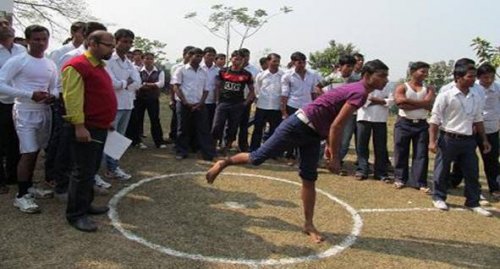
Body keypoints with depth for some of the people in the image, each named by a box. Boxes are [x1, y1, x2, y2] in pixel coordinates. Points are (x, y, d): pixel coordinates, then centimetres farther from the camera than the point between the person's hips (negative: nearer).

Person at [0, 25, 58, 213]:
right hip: (25, 112, -6)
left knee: (35, 152, 13)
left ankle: (29, 187, 27)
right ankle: (21, 195, 0)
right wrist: (30, 95, -22)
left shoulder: (50, 64, 9)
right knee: (28, 153, -9)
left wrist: (53, 96, -6)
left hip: (44, 112, 6)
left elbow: (54, 87, 19)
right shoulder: (18, 61, -10)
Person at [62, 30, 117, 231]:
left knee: (92, 169, 16)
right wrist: (79, 126, -25)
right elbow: (72, 98, -21)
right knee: (83, 172, -5)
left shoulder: (99, 66, 16)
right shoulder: (77, 65, -15)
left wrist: (108, 121, 23)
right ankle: (75, 214, 5)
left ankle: (86, 205, 28)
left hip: (100, 128, 10)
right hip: (85, 128, -10)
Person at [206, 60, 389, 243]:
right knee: (258, 158, 0)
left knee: (309, 180, 8)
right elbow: (336, 126, -23)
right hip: (298, 125, -10)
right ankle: (224, 163, 22)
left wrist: (331, 148, 23)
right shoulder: (360, 93, -18)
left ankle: (309, 225, 15)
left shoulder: (355, 90, 12)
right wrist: (335, 157, -16)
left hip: (313, 134, 10)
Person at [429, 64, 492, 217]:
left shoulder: (477, 98, 7)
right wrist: (432, 141, -14)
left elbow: (478, 120, 17)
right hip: (449, 139, -5)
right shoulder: (445, 96, -11)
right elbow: (435, 120, -10)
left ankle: (473, 202, 21)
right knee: (442, 170, 7)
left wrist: (484, 140, 16)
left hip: (468, 140, 5)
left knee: (472, 172, 8)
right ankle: (438, 198, 25)